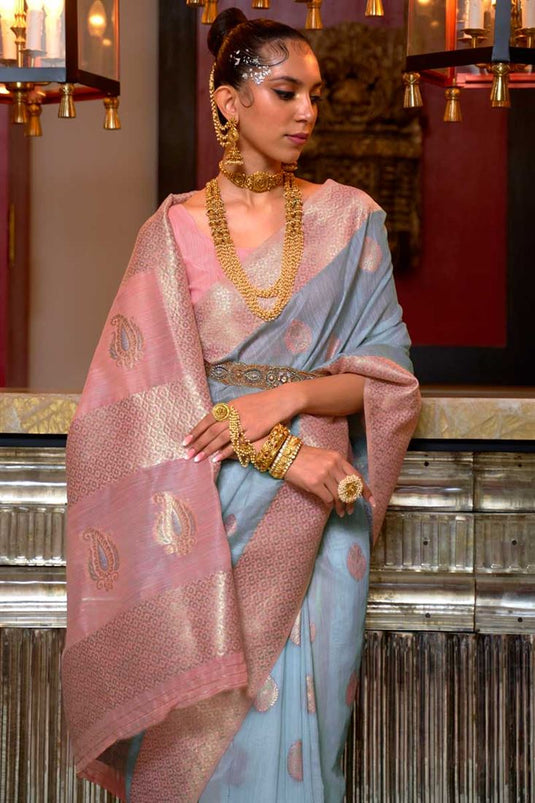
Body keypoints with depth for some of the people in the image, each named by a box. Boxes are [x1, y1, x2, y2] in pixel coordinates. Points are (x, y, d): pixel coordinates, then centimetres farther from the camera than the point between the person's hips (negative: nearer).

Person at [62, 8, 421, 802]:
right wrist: (285, 455, -16)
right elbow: (157, 388, -4)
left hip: (313, 511, 1)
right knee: (199, 721, -2)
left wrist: (286, 398, -15)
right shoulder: (174, 230, 3)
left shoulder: (350, 220, 5)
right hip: (201, 511, 0)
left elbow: (388, 376, 3)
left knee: (290, 718, -3)